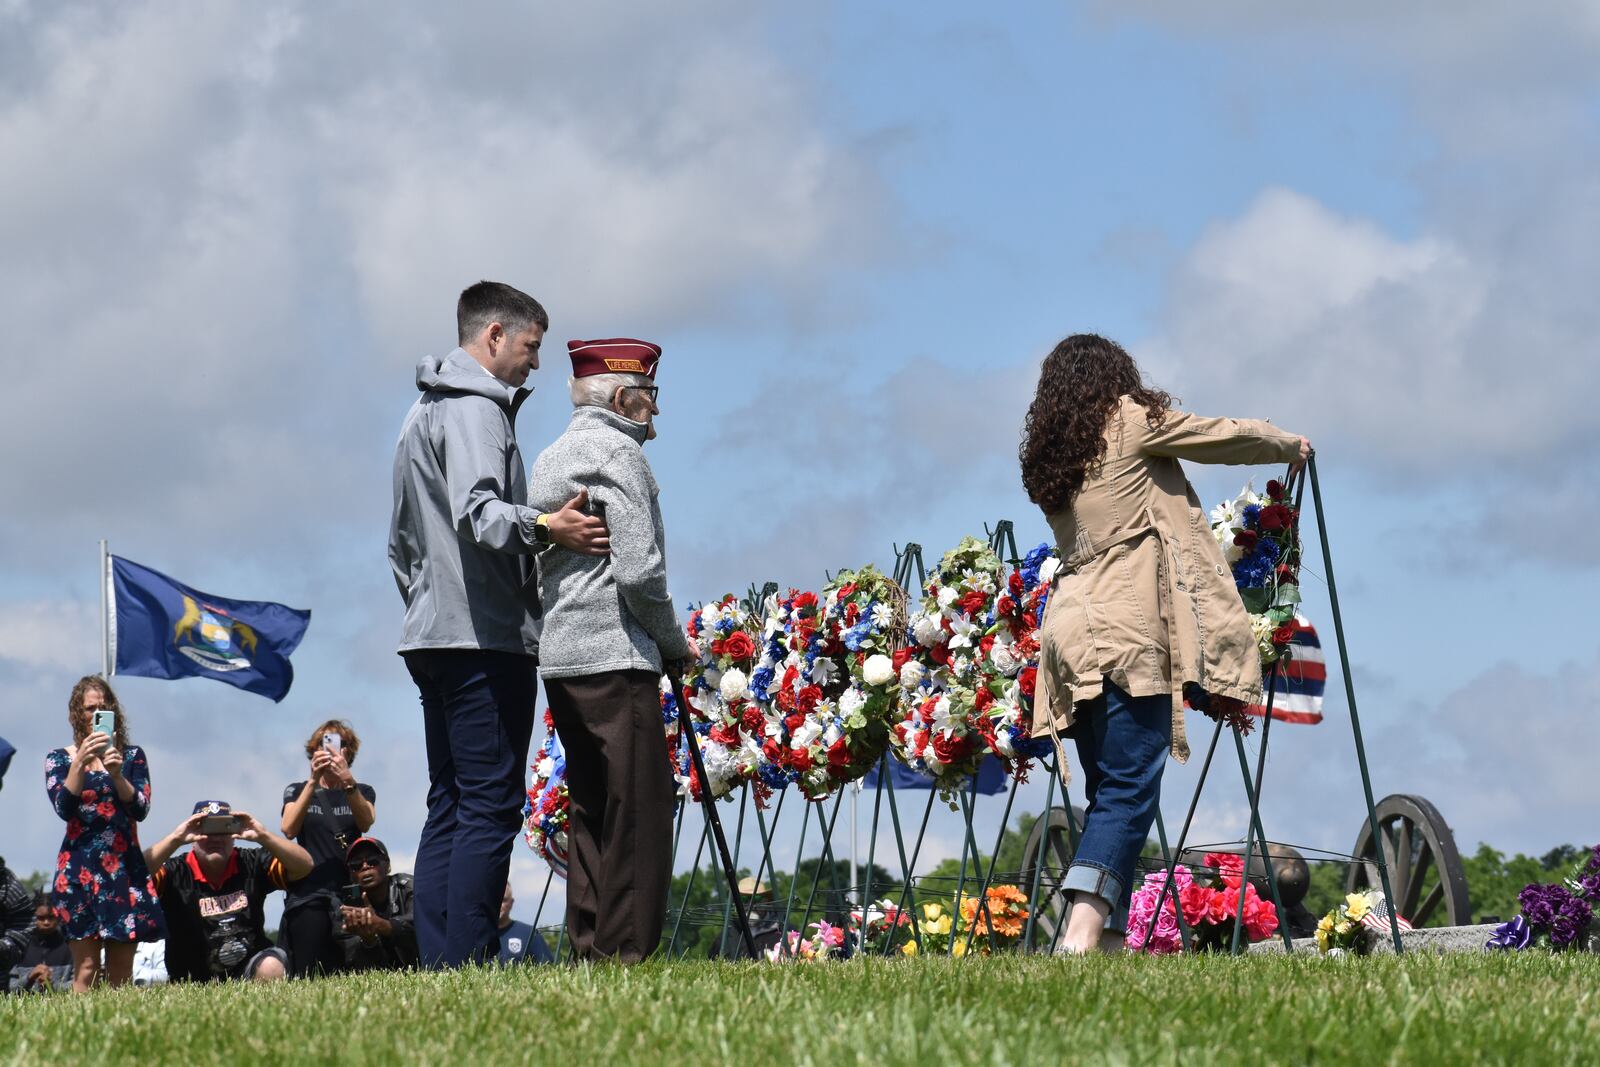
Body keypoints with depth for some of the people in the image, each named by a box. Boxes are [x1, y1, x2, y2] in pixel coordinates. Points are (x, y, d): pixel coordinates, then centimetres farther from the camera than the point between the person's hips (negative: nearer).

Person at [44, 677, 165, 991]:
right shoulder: (59, 759, 8)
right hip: (80, 868, -2)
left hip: (125, 867, 2)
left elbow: (141, 810, -1)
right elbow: (64, 808, -8)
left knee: (121, 971, -2)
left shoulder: (132, 756, 11)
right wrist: (81, 761, -17)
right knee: (86, 968, -11)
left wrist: (116, 774, -16)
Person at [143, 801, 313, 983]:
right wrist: (175, 840, -30)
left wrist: (263, 836, -21)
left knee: (271, 966, -29)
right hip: (192, 980, 0)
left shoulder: (252, 864, 0)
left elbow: (305, 866, -9)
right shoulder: (175, 872, -7)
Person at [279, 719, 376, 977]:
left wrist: (347, 781, -26)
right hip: (309, 895, -1)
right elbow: (289, 829, -6)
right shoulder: (297, 791, 15)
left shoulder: (362, 792, 16)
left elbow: (366, 822, -8)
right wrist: (313, 781, -18)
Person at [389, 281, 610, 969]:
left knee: (449, 808, 8)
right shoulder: (475, 408, -7)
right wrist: (541, 528, -37)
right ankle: (467, 966, -17)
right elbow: (477, 512, -24)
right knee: (490, 808, -12)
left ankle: (436, 966, 4)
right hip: (486, 636, -10)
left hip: (431, 638, 10)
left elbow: (401, 544, 30)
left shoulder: (423, 414, 26)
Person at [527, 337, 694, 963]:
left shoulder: (549, 459, 21)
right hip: (614, 655, -9)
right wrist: (675, 643, -2)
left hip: (557, 658, 10)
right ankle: (627, 952, -13)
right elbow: (639, 572, -16)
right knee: (638, 810, -9)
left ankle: (588, 951, 11)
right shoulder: (618, 454, -8)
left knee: (591, 811, 11)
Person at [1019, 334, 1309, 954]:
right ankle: (1082, 937, -28)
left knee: (1109, 796, 10)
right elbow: (1224, 438, 10)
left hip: (1069, 625, 7)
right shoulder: (1130, 421, 3)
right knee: (1129, 793, -13)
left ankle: (1108, 941, 5)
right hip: (1126, 629, -7)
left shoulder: (1046, 456, 21)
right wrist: (1290, 445, 29)